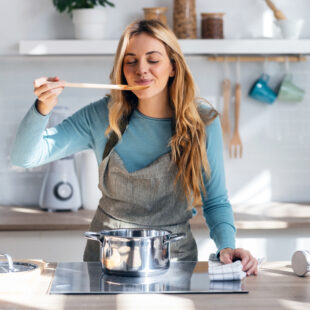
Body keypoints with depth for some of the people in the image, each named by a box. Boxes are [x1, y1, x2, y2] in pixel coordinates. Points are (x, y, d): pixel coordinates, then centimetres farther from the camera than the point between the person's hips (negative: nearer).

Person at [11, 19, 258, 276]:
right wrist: (43, 108, -20)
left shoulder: (203, 122, -4)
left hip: (174, 256, -1)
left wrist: (227, 246, -15)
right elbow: (25, 157, -2)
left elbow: (215, 202, 4)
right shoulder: (103, 116, -3)